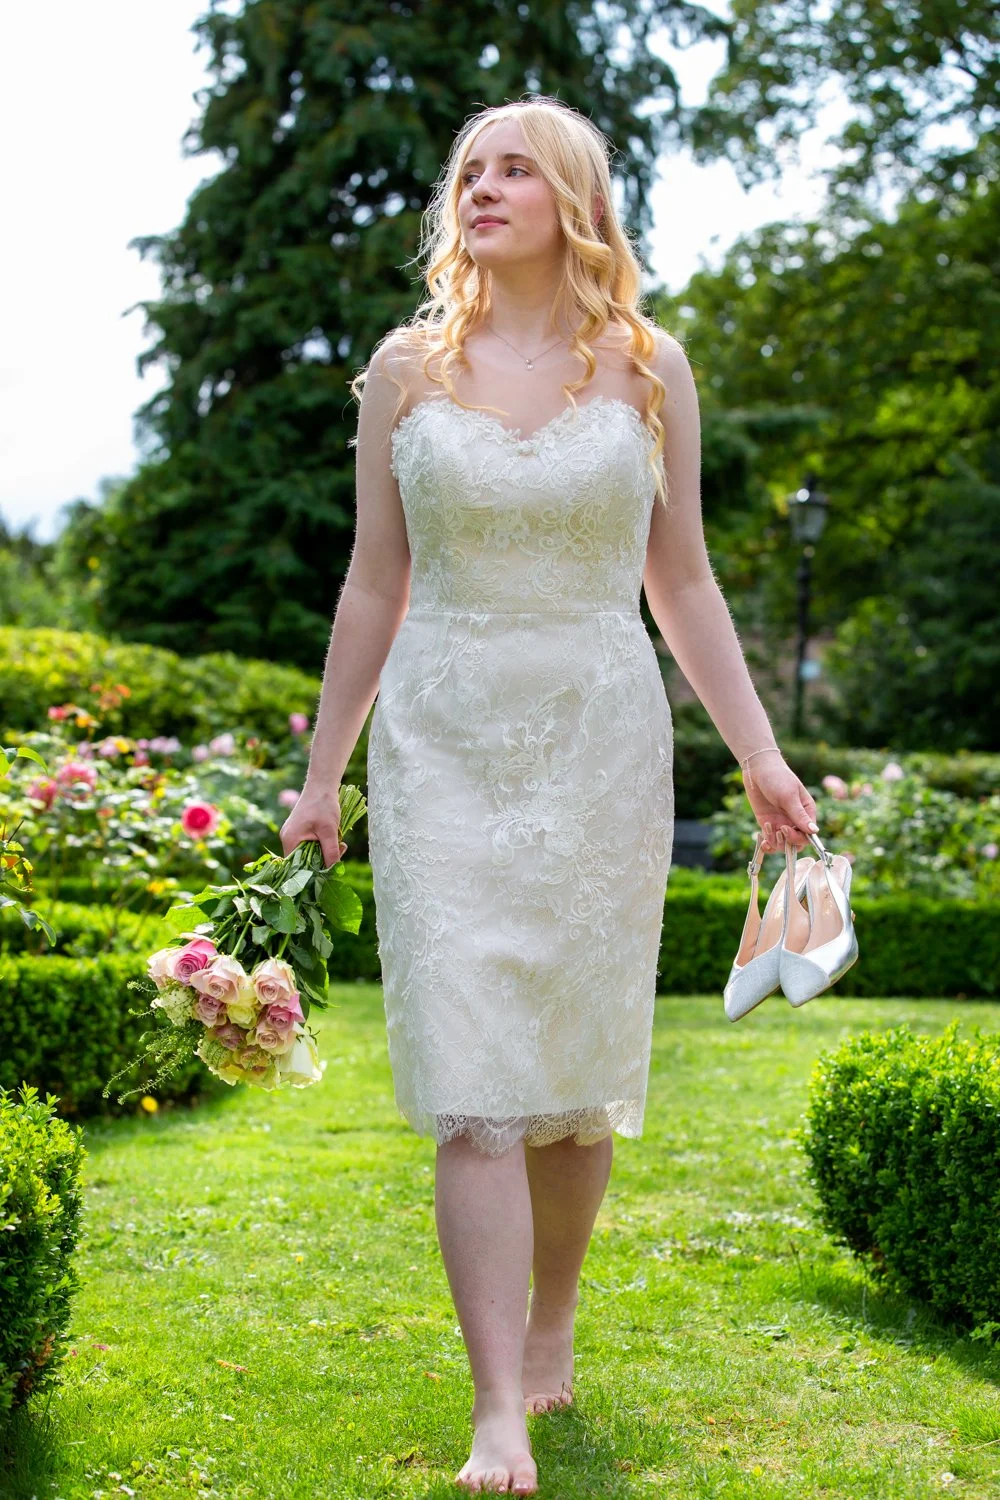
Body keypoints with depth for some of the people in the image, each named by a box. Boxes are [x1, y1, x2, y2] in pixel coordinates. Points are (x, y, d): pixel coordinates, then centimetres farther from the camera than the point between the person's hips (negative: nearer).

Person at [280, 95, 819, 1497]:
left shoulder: (649, 367, 5)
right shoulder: (409, 368, 5)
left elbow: (680, 579, 9)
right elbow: (374, 586, 9)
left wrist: (758, 754, 3)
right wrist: (323, 772, 9)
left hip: (602, 738, 1)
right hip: (443, 740, 0)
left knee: (580, 1072, 8)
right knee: (473, 1080, -9)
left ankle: (552, 1332, 30)